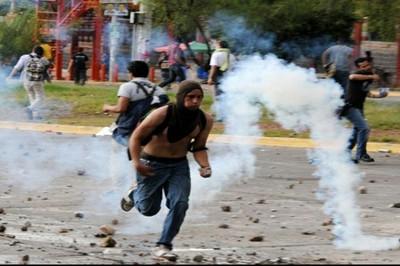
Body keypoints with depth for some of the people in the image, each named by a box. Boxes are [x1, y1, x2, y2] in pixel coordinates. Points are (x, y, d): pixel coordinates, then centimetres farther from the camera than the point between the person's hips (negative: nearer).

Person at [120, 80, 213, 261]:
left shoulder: (205, 120, -10)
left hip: (179, 165, 4)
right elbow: (136, 137, -17)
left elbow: (198, 148, 3)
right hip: (152, 164, -3)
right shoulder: (163, 114, -24)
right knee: (149, 209, 8)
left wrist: (205, 166, -16)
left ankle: (163, 245, -1)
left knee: (180, 204, -14)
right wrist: (136, 162, -28)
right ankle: (134, 194, 44)